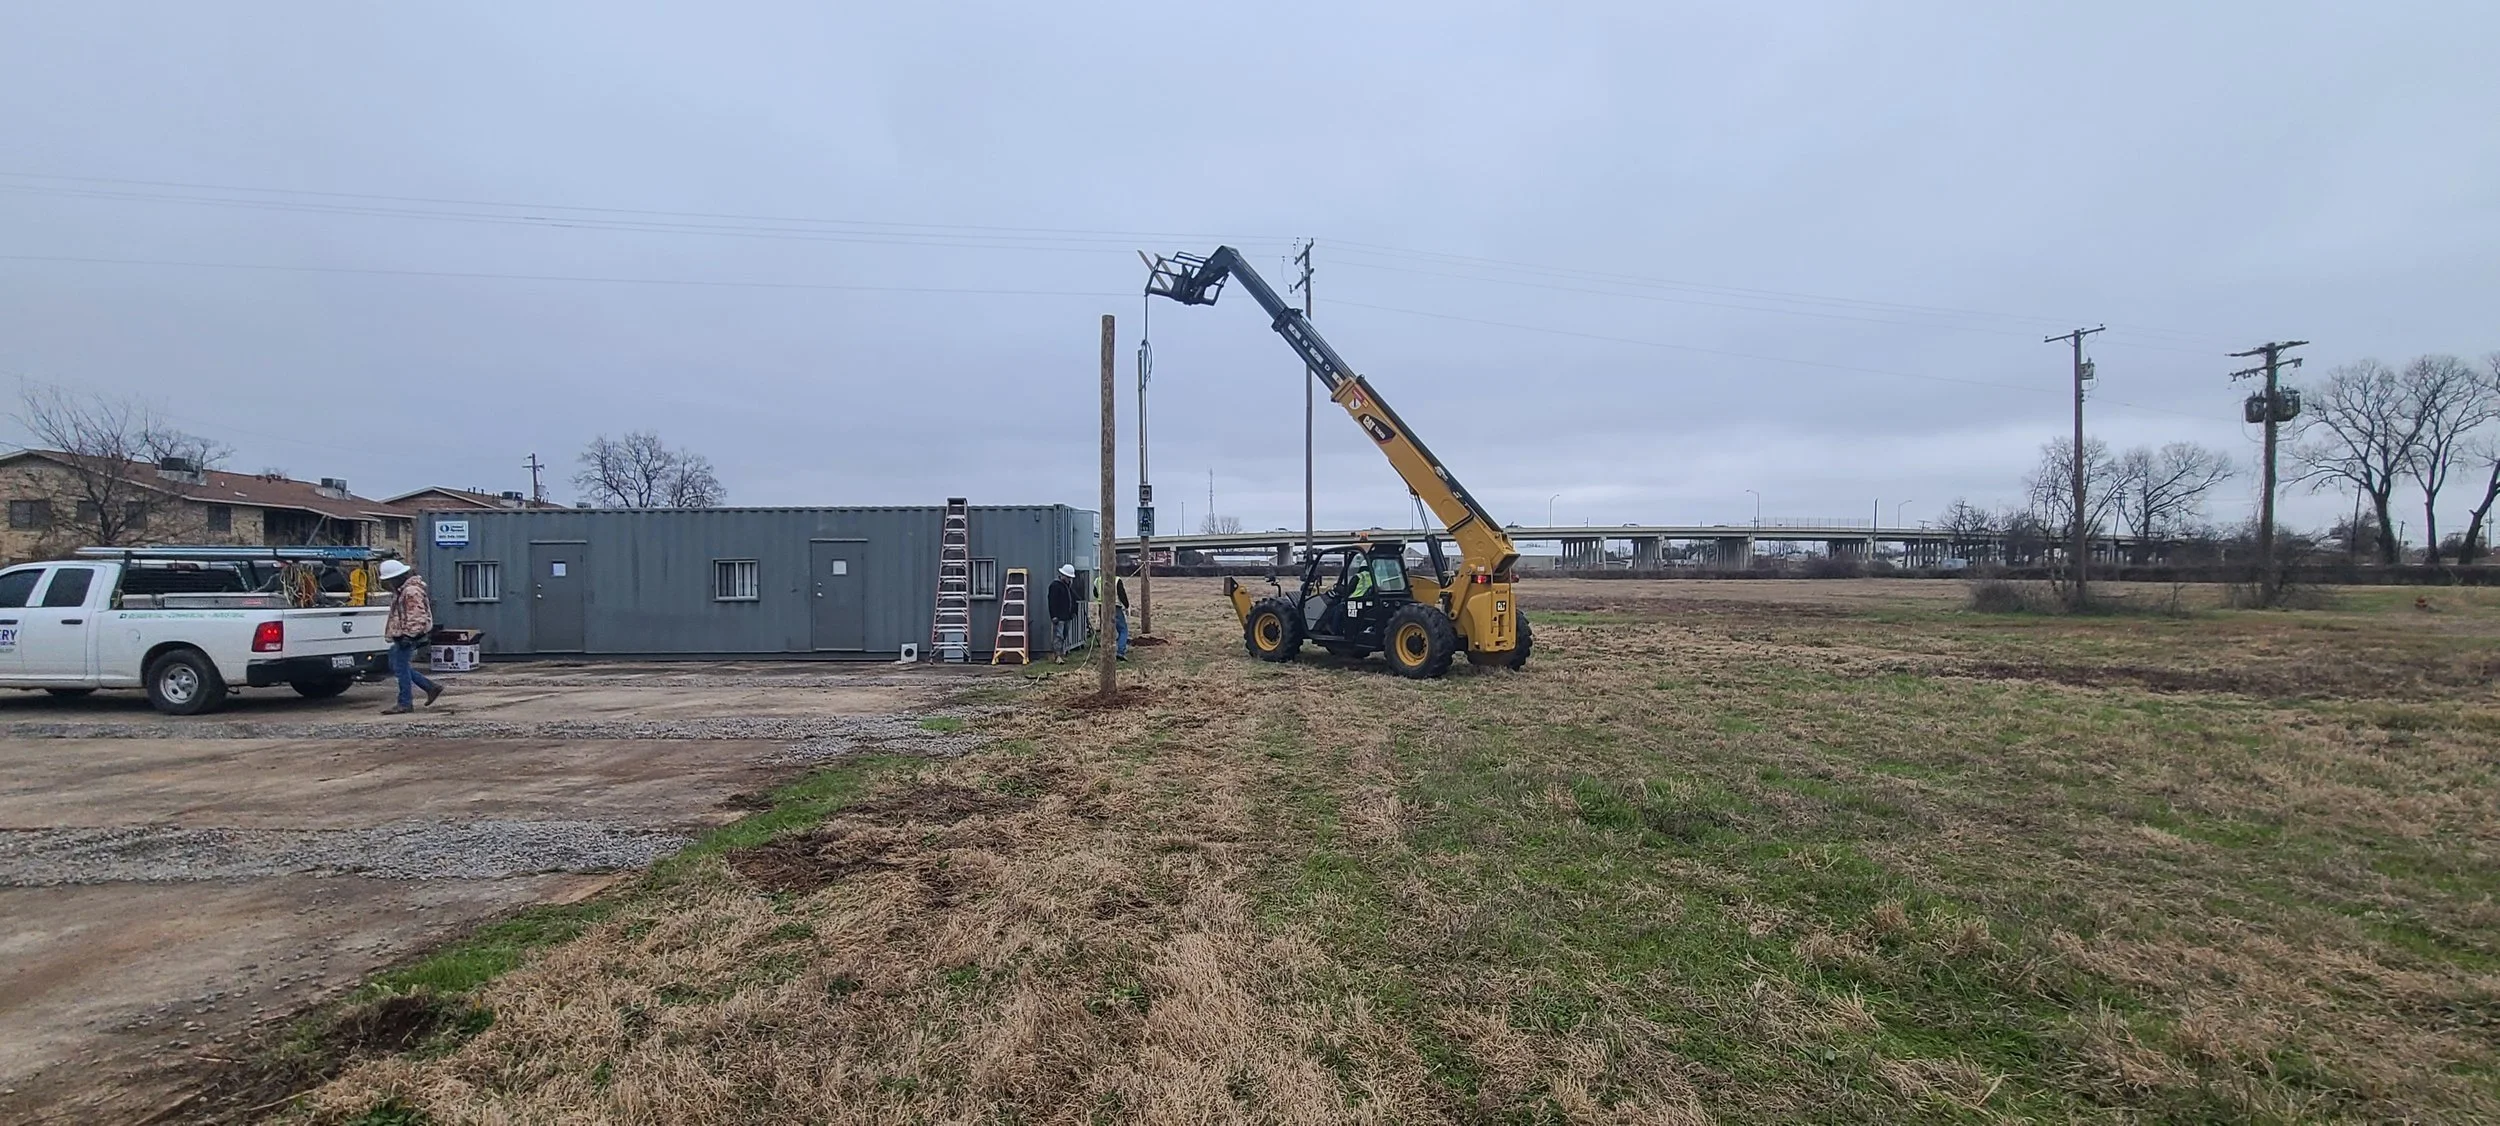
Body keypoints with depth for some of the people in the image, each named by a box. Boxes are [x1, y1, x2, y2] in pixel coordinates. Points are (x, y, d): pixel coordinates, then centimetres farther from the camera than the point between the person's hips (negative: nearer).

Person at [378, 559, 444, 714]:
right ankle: (431, 687, 16)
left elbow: (417, 617, -23)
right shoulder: (402, 590, 16)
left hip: (406, 637, -11)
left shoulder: (411, 592, -18)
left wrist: (409, 635, -25)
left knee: (401, 668, -6)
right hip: (400, 636, 11)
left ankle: (404, 704, 1)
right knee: (396, 666, 14)